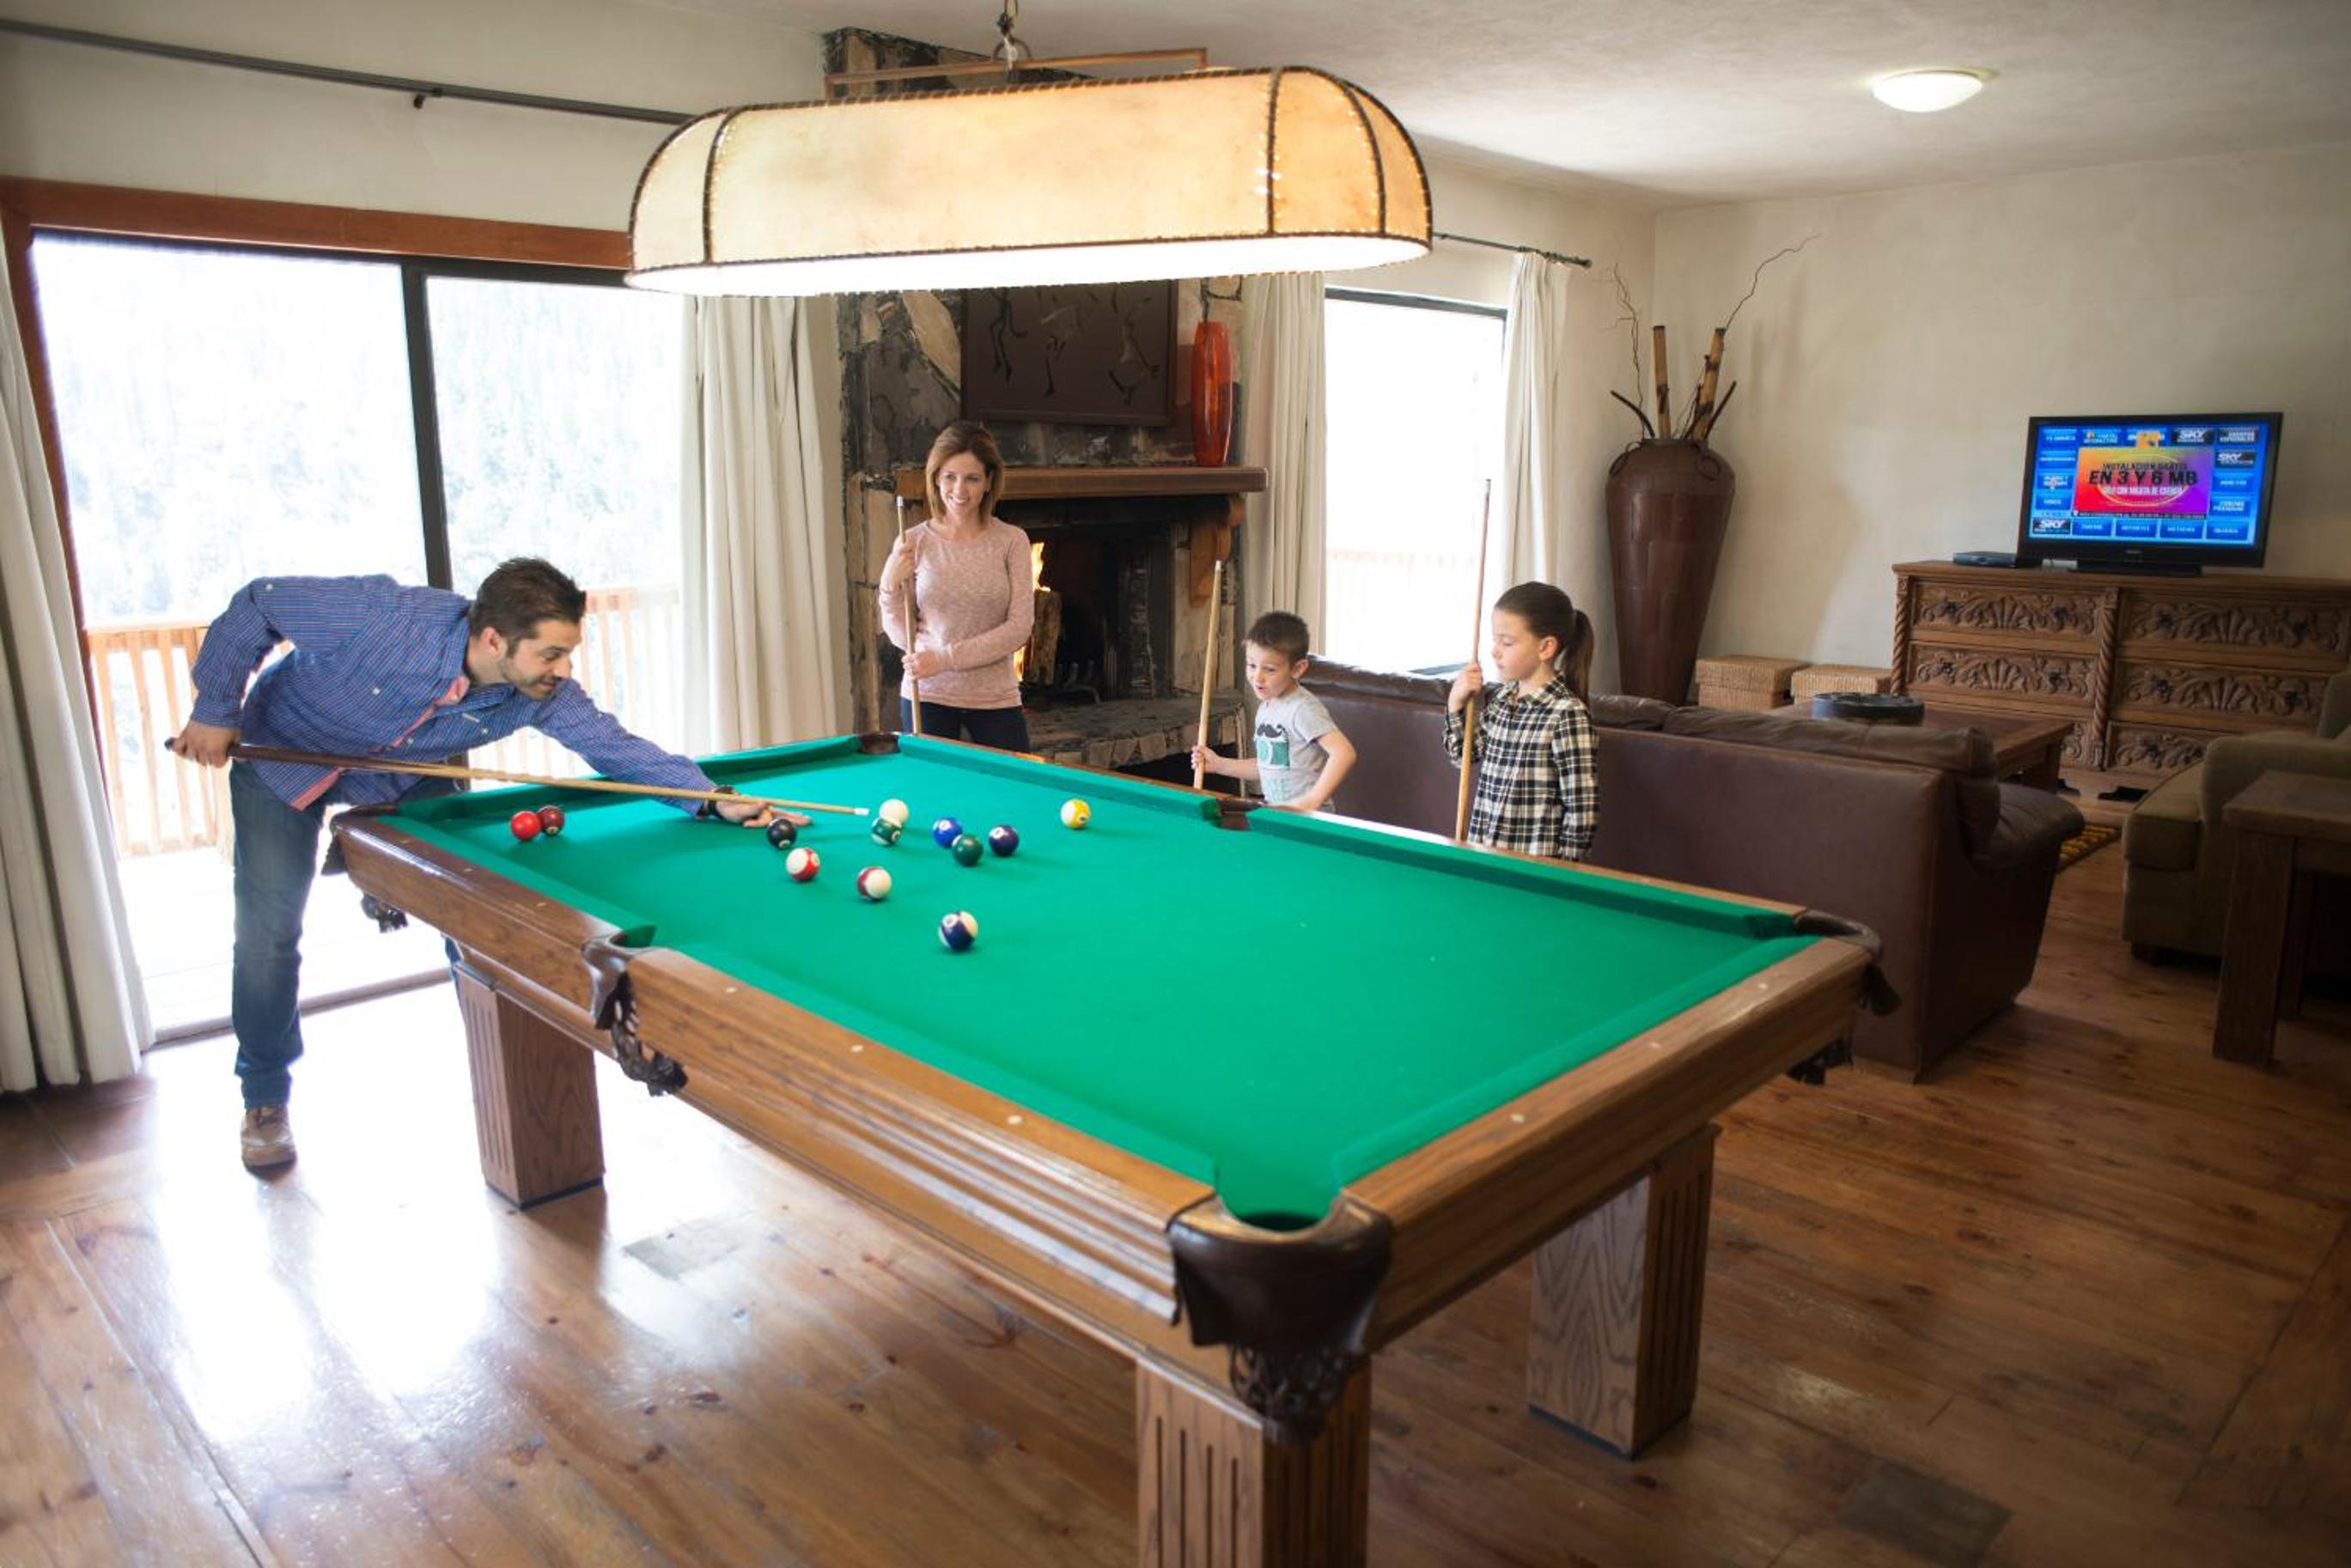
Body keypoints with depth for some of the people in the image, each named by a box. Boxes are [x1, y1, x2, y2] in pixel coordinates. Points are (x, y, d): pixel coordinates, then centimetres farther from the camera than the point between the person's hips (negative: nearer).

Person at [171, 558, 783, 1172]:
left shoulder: (541, 693, -29)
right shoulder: (384, 616, -41)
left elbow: (616, 745, -24)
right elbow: (256, 603, -26)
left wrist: (714, 799, -37)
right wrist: (214, 710, -20)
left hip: (404, 778, 4)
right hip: (282, 755, -3)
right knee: (268, 934, -5)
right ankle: (265, 1098, 16)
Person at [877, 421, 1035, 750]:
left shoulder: (1012, 541, -3)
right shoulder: (913, 543, -1)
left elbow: (1019, 628, -9)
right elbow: (902, 636, 2)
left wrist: (946, 657, -15)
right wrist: (891, 584, -14)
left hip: (996, 698, 0)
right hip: (927, 695, 0)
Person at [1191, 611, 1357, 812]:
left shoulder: (1303, 708, -16)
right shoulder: (1266, 706, 10)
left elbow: (1345, 753, -26)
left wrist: (1313, 800, -27)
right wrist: (1219, 765, 9)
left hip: (1305, 818, -7)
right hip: (1273, 812, 7)